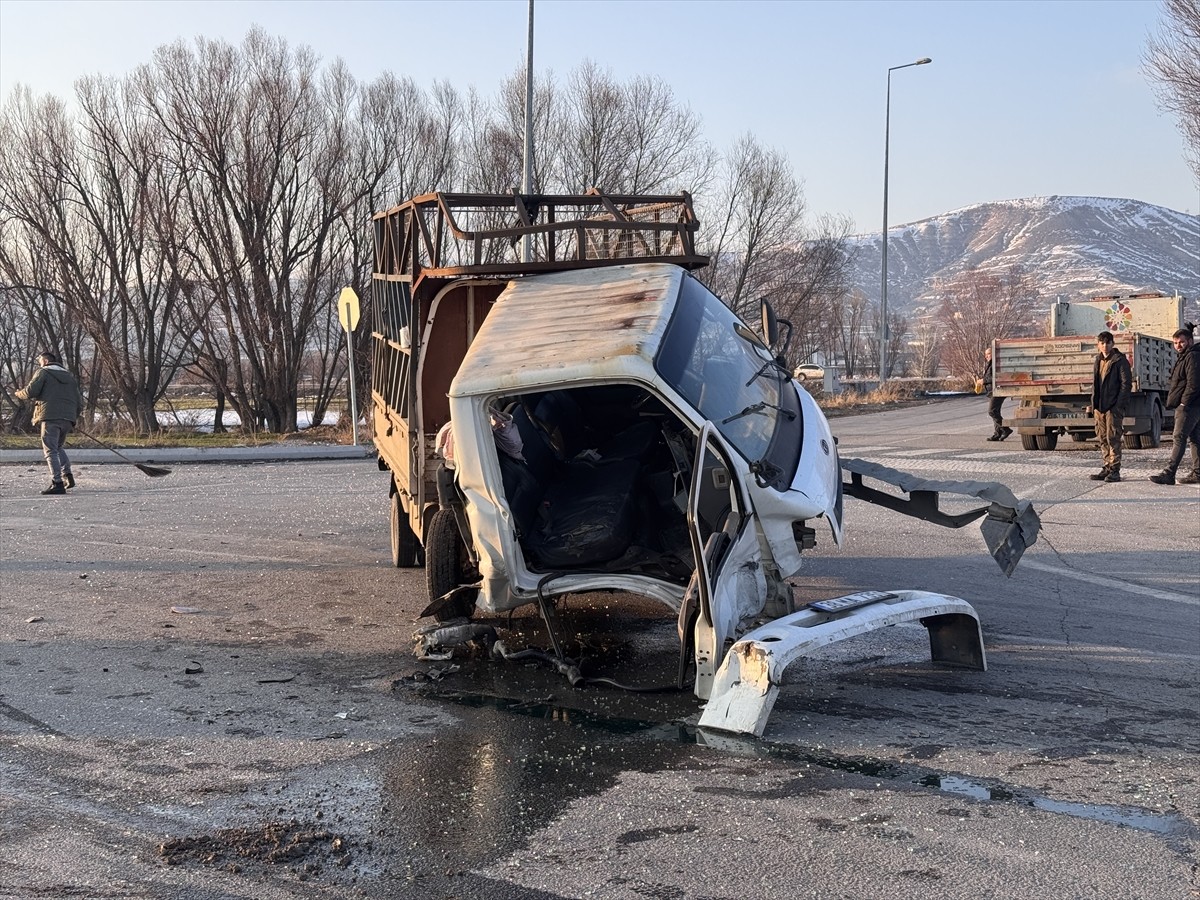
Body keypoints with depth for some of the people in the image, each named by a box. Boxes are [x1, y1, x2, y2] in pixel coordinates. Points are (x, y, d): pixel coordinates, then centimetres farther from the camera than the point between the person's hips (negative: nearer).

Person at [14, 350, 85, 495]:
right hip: (68, 419, 6)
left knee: (50, 450, -4)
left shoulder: (43, 372, 5)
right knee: (58, 447, 23)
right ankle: (67, 475, 7)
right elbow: (79, 402, 19)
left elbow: (31, 391, -8)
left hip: (50, 417, -6)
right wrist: (73, 418, 27)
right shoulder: (70, 376, 23)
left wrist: (19, 394, 13)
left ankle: (57, 483, -14)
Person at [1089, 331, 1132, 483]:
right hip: (1100, 406, 7)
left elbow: (1126, 383, -9)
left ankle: (1115, 470, -6)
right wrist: (1094, 404, 12)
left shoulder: (1120, 360, -6)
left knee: (1113, 438, -8)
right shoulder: (1099, 360, 16)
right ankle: (1107, 468, 15)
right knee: (1103, 438, 9)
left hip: (1114, 406, -7)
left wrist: (1119, 405, -16)